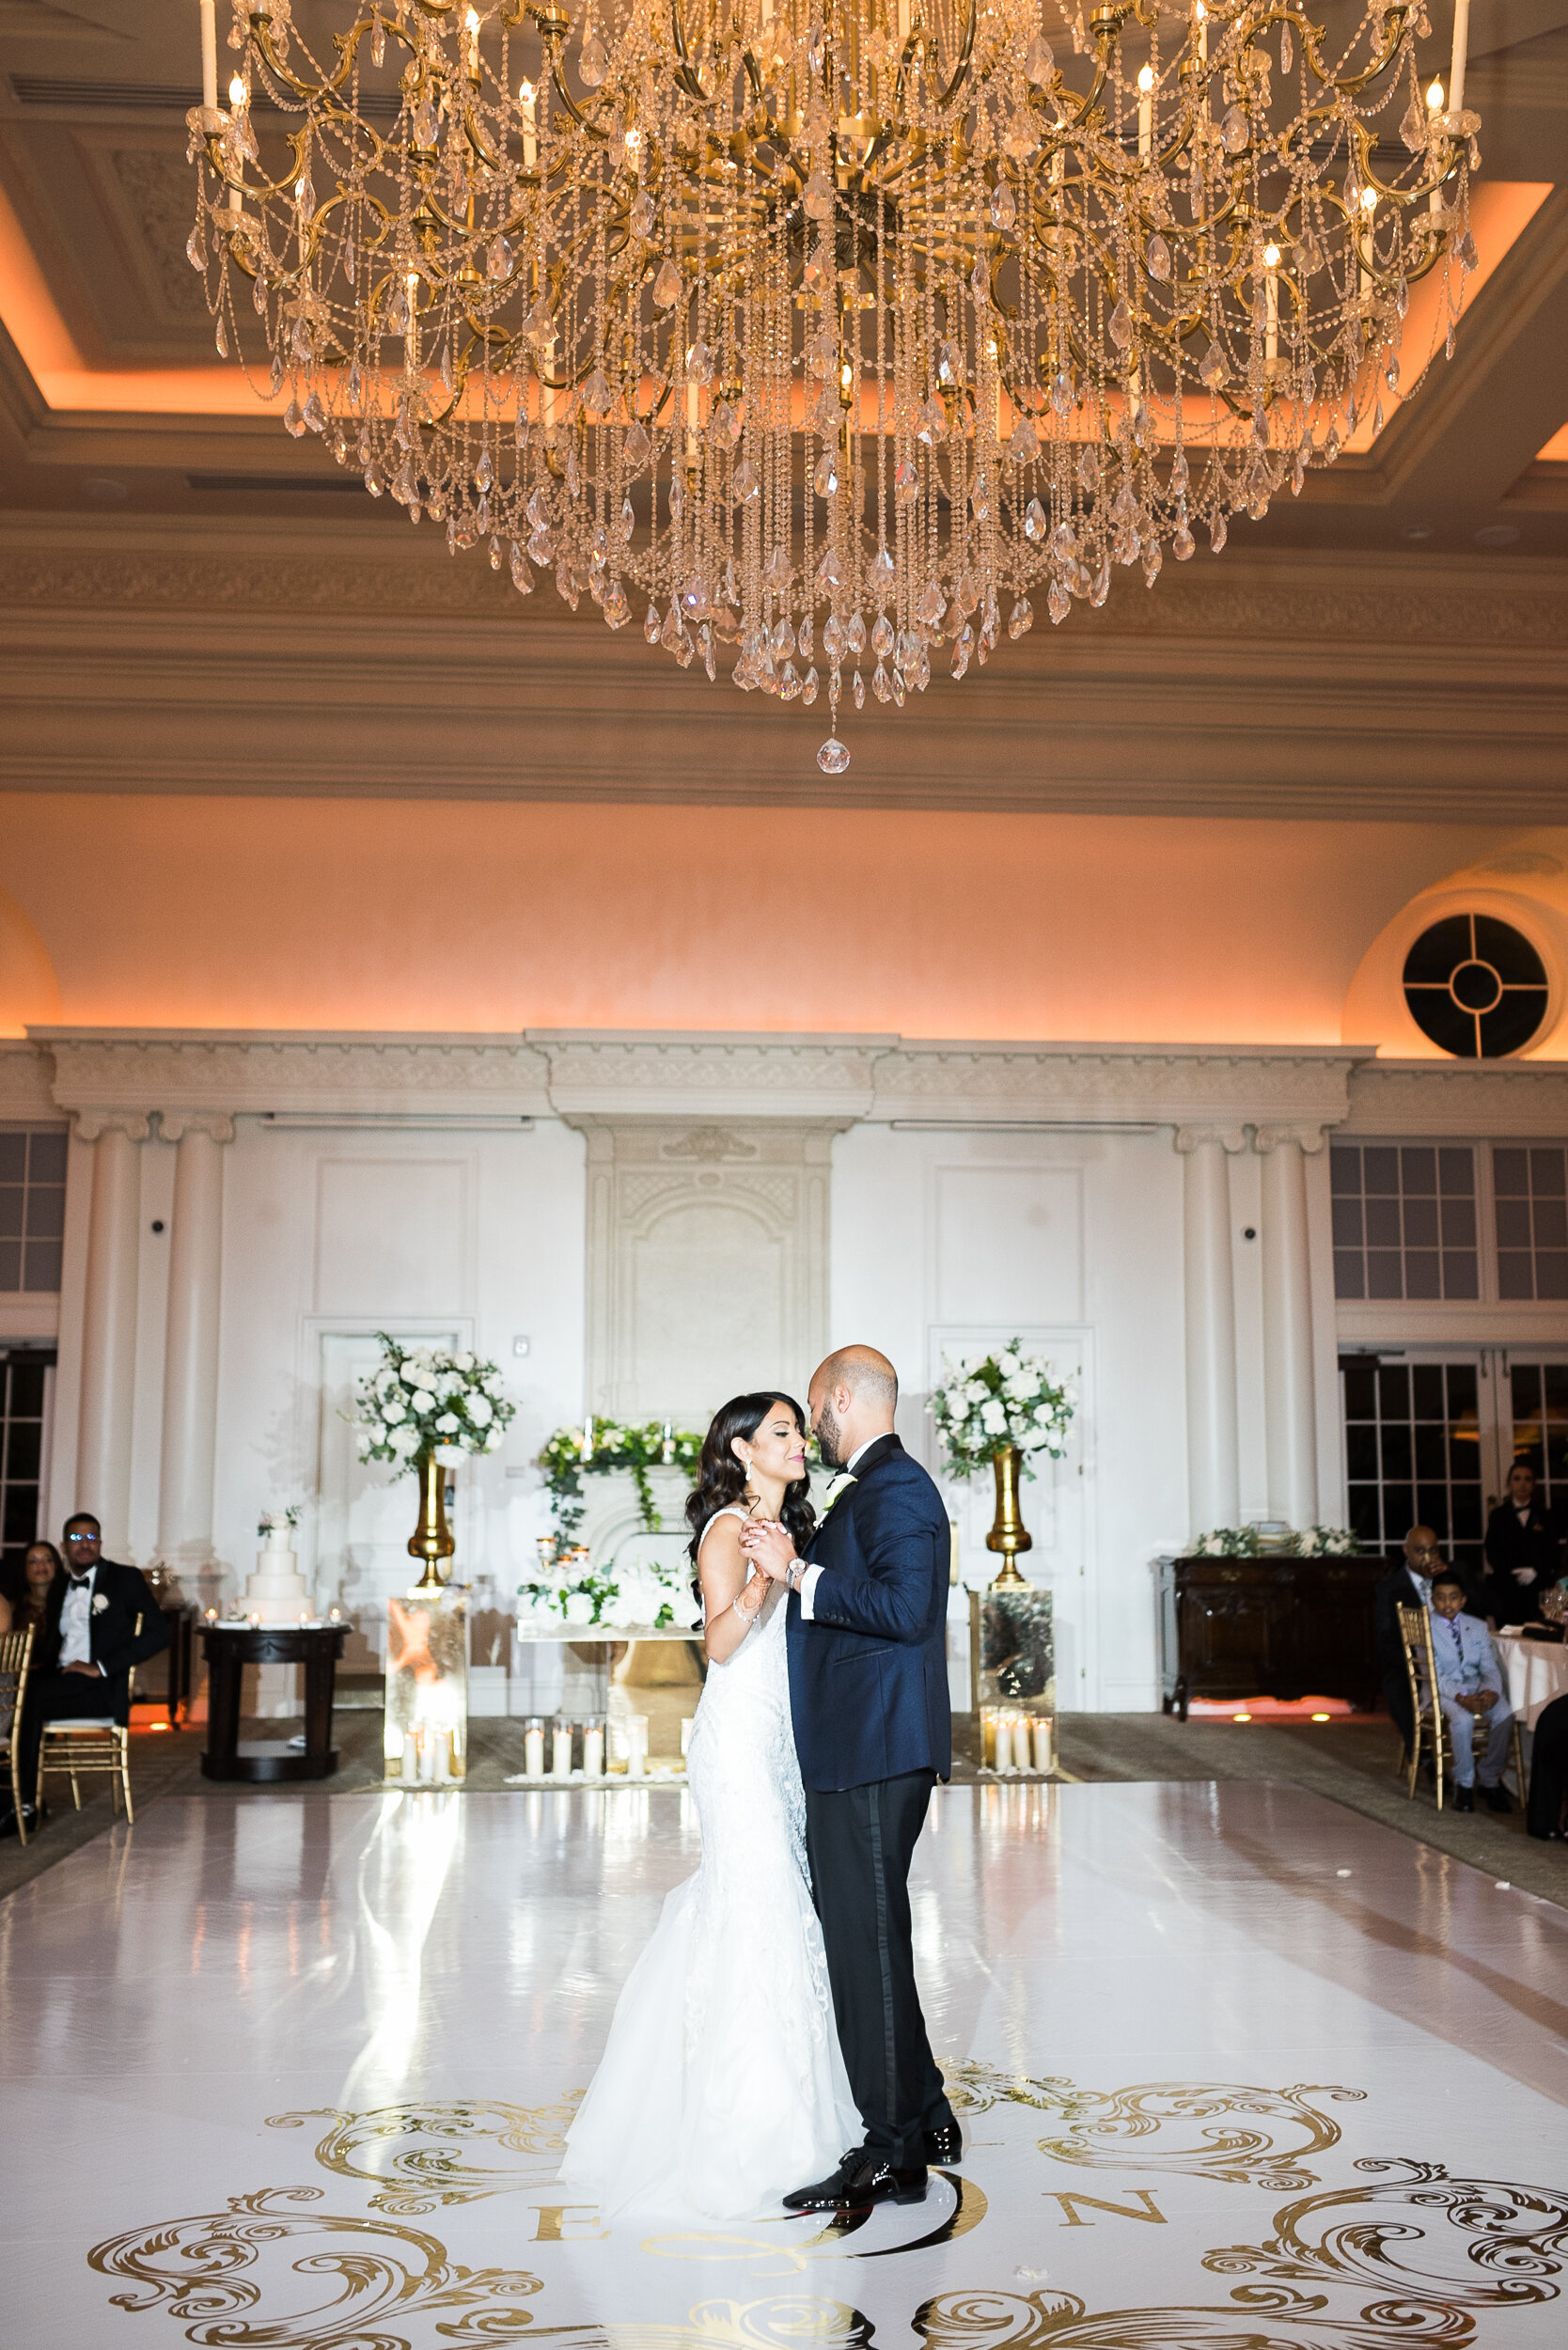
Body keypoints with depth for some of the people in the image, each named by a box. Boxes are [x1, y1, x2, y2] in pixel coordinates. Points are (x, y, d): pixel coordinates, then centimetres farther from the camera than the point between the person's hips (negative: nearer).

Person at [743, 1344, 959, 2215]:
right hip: (860, 1751, 11)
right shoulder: (874, 1485, 18)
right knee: (864, 1935, 17)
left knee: (869, 1943, -4)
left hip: (874, 1751, -11)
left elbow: (903, 1607, -25)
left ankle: (893, 2154, 5)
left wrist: (799, 1574, -20)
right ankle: (924, 2116, 29)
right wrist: (797, 1561, 16)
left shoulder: (893, 1485, -14)